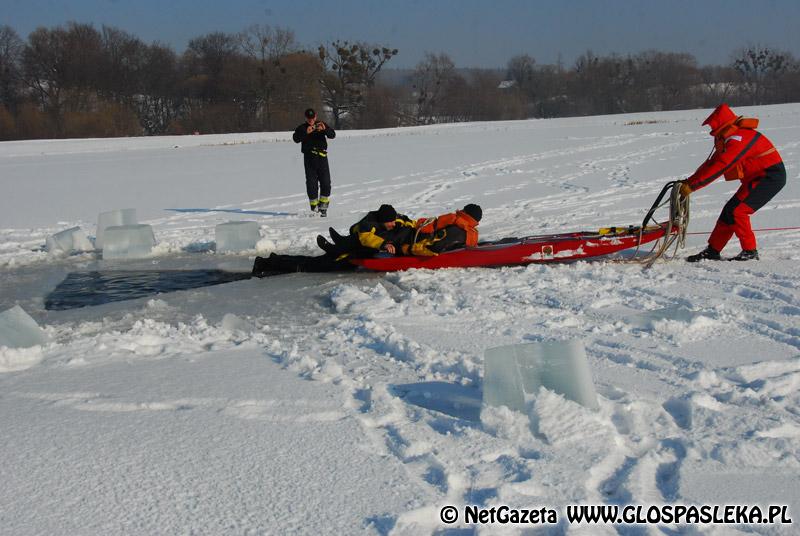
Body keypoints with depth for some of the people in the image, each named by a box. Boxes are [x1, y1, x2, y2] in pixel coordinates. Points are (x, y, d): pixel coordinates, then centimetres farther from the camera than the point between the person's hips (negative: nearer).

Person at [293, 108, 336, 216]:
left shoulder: (322, 125, 9)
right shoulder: (301, 128, 6)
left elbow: (332, 135, -5)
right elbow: (296, 139, -11)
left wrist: (325, 129, -25)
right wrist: (306, 132, -27)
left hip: (322, 157, 1)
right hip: (309, 158, -1)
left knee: (326, 183, -4)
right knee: (311, 184, -2)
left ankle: (323, 207, 7)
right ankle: (314, 208, 5)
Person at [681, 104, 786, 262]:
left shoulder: (737, 138, -23)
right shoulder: (727, 138, 11)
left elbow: (719, 167, -28)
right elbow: (711, 163, 10)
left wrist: (691, 185, -27)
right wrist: (688, 182, 0)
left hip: (770, 176, -10)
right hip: (756, 178, 10)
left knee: (737, 211, -15)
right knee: (729, 210, 8)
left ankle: (750, 252, -6)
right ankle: (712, 251, 12)